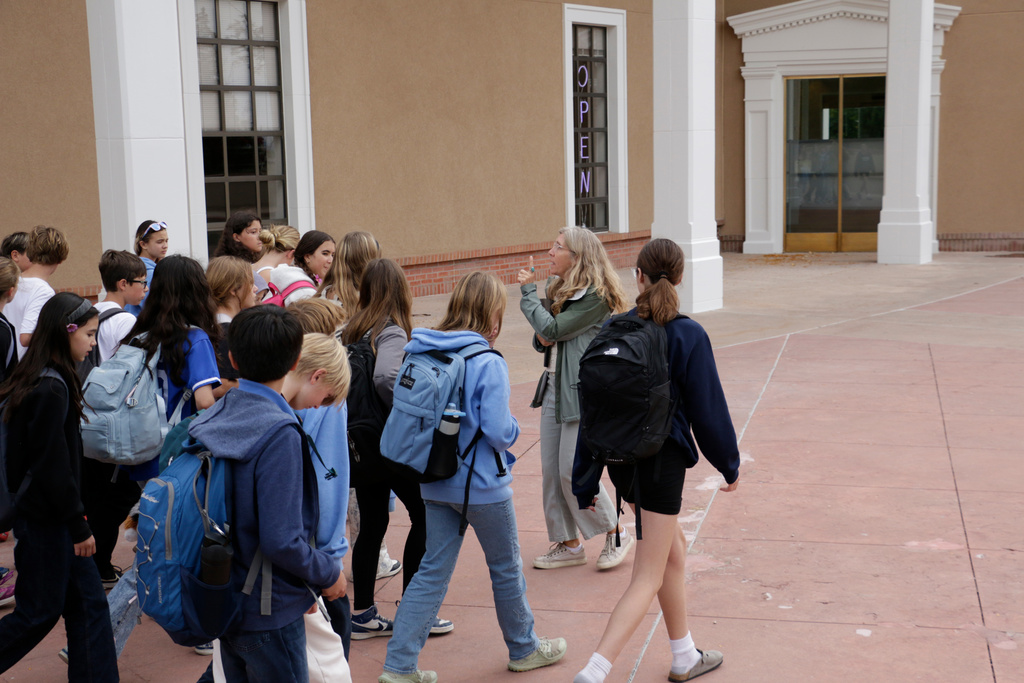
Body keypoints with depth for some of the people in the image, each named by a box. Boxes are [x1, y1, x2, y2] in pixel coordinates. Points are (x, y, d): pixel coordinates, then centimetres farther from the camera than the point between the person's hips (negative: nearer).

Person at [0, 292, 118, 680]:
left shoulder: (44, 381, 9)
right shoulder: (51, 390, -20)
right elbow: (53, 466, -21)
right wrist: (78, 524, -14)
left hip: (55, 517, 9)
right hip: (44, 520, -9)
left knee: (88, 601, 10)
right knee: (39, 612, 4)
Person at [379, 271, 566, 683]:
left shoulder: (422, 354, -2)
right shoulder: (488, 364, -20)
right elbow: (499, 432, -23)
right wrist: (514, 428, -1)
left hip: (436, 482, 5)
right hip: (483, 484, -5)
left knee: (432, 571, 12)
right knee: (506, 568, 16)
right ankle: (523, 649, 35)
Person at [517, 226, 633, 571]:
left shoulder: (595, 296, -14)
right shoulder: (557, 289, 13)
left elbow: (553, 328, -20)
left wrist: (527, 290, -8)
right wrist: (541, 337, -3)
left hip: (582, 391, -9)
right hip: (554, 387, 9)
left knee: (573, 471, -8)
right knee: (551, 470, 8)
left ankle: (616, 533, 13)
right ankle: (568, 545, 20)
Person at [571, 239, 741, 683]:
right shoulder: (688, 336, -12)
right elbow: (708, 407, -7)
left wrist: (585, 482, 7)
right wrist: (729, 462, 9)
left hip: (621, 460, 6)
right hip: (662, 460, -5)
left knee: (673, 550, 24)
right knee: (648, 577, -1)